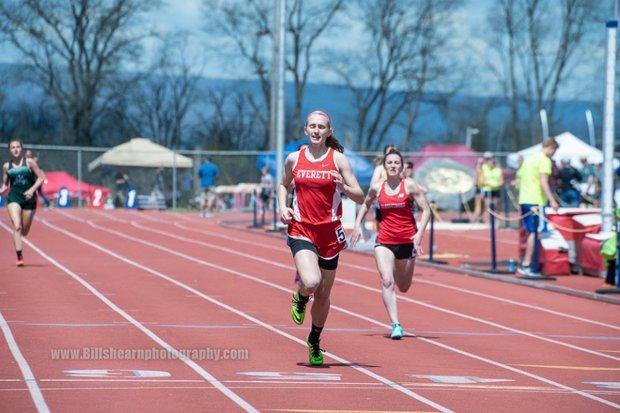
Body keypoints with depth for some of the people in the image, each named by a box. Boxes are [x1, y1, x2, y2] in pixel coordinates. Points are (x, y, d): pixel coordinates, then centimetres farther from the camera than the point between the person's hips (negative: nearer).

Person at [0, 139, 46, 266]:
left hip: (29, 198, 0)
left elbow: (41, 177, -3)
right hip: (14, 198, 0)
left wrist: (32, 190, -16)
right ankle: (19, 256, -20)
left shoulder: (29, 162, -1)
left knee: (24, 232, 9)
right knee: (17, 227, -19)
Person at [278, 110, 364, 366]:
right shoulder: (294, 159, 3)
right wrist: (282, 207, 3)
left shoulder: (338, 159, -2)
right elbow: (284, 185, 22)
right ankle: (300, 298, 11)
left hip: (329, 232, 1)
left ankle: (315, 341, 33)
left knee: (323, 294, 10)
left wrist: (344, 187, -24)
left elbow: (360, 198, -3)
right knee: (311, 282, -26)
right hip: (301, 229, -1)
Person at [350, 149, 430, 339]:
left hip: (407, 241, 0)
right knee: (387, 282, -19)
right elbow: (365, 204, 23)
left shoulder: (410, 185, -5)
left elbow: (426, 210, -5)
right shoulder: (377, 188, 3)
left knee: (404, 288, 14)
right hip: (384, 241, 0)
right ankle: (395, 325, -18)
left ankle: (398, 270, 51)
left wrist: (419, 233, -17)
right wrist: (357, 225, 12)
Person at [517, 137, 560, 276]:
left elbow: (520, 179, 22)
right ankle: (526, 265, -11)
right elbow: (543, 183, -18)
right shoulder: (545, 160, -8)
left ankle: (525, 264, 13)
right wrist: (552, 201, -22)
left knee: (530, 232, 13)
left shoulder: (530, 159, 19)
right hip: (535, 201, -9)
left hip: (524, 200, 9)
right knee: (534, 233, -8)